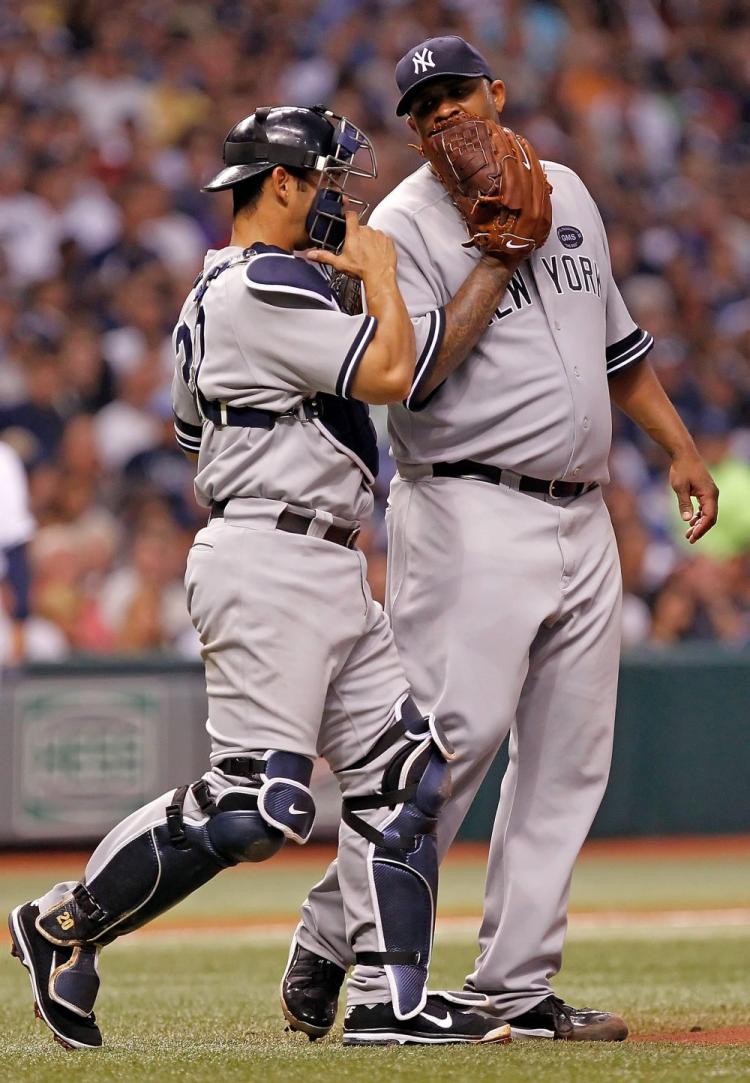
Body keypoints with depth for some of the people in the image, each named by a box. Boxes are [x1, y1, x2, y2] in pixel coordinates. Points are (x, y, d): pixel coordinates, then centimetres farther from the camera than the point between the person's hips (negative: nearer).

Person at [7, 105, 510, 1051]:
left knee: (403, 773, 4)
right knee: (257, 802, -14)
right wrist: (380, 272, -2)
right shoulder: (265, 289, -13)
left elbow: (186, 425, 30)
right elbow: (389, 374, -17)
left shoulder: (213, 293, 19)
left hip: (329, 576, 11)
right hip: (270, 563, -11)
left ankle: (391, 1002, 4)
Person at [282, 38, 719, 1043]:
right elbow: (412, 376, -18)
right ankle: (327, 942, -1)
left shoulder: (567, 192, 15)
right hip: (470, 516, -7)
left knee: (567, 757, 3)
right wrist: (498, 259, -15)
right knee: (453, 737, -14)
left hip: (581, 523, 7)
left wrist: (681, 450, 20)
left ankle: (515, 987, 6)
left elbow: (617, 340, 25)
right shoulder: (405, 225, -5)